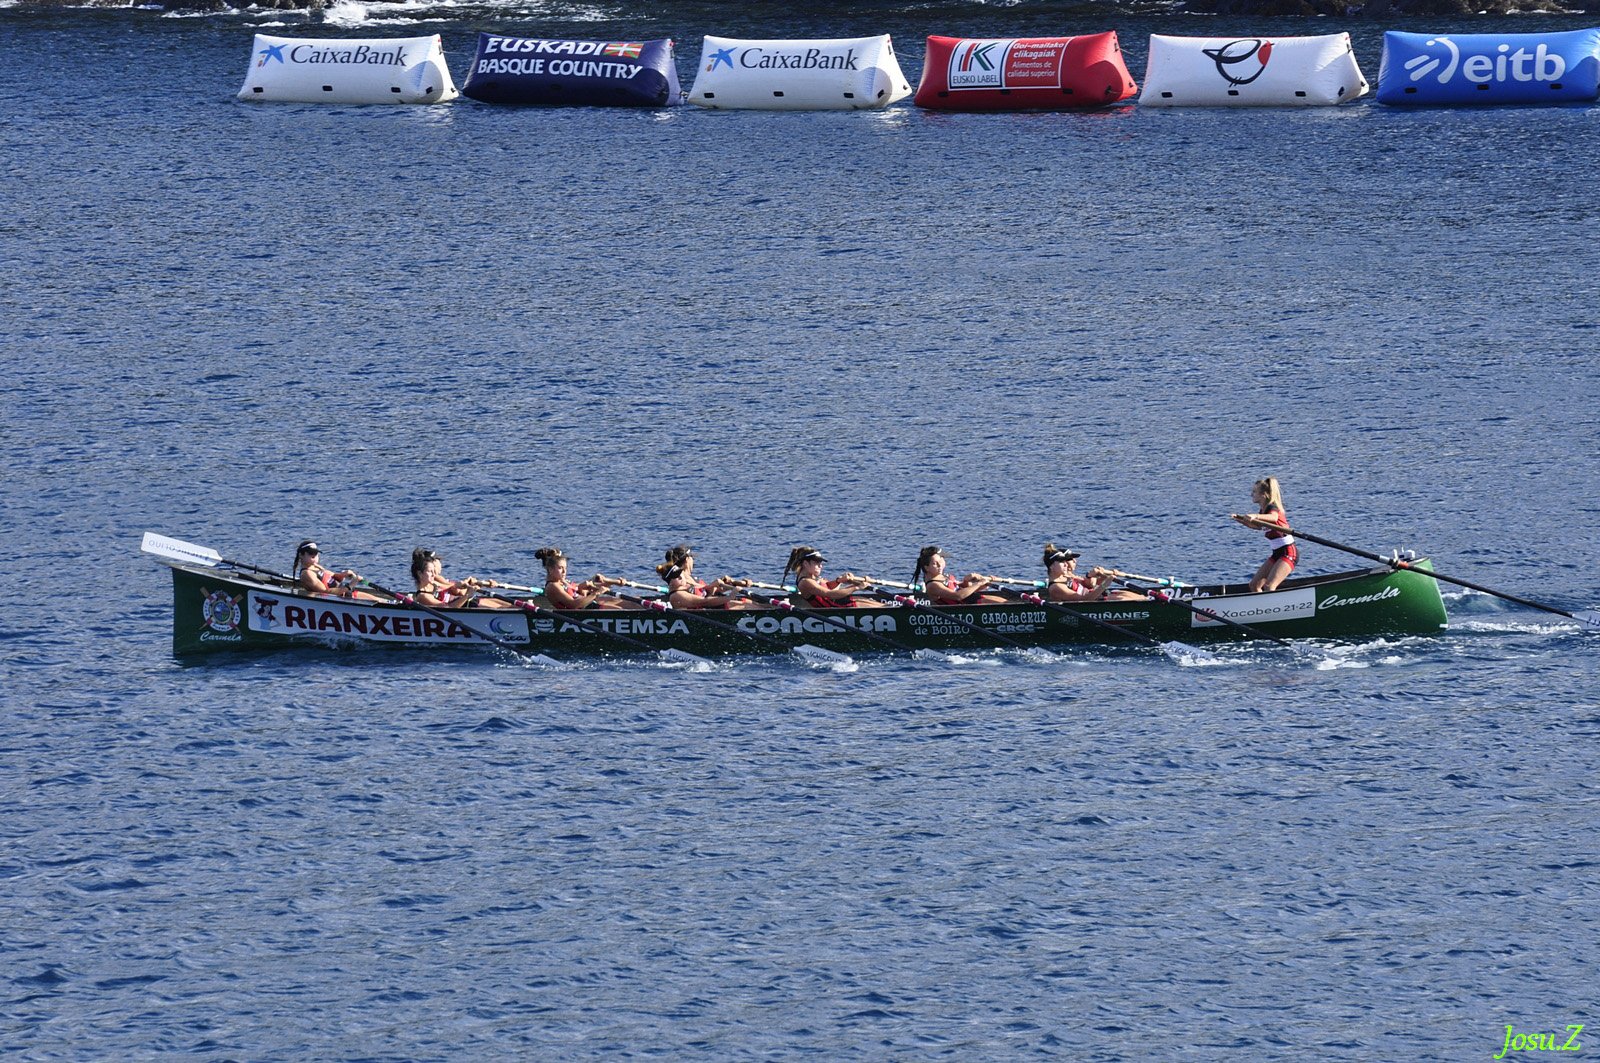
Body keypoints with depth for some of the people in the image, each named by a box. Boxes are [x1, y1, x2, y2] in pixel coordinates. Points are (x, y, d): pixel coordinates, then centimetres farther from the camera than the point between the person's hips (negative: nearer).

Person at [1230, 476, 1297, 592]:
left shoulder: (1272, 508, -17)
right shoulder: (1263, 510, 10)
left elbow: (1273, 517, -43)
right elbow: (1258, 526, 31)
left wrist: (1255, 516, -61)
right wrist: (1239, 519, 16)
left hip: (1288, 553, -10)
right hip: (1276, 553, 10)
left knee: (1269, 587, -24)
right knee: (1254, 585, 8)